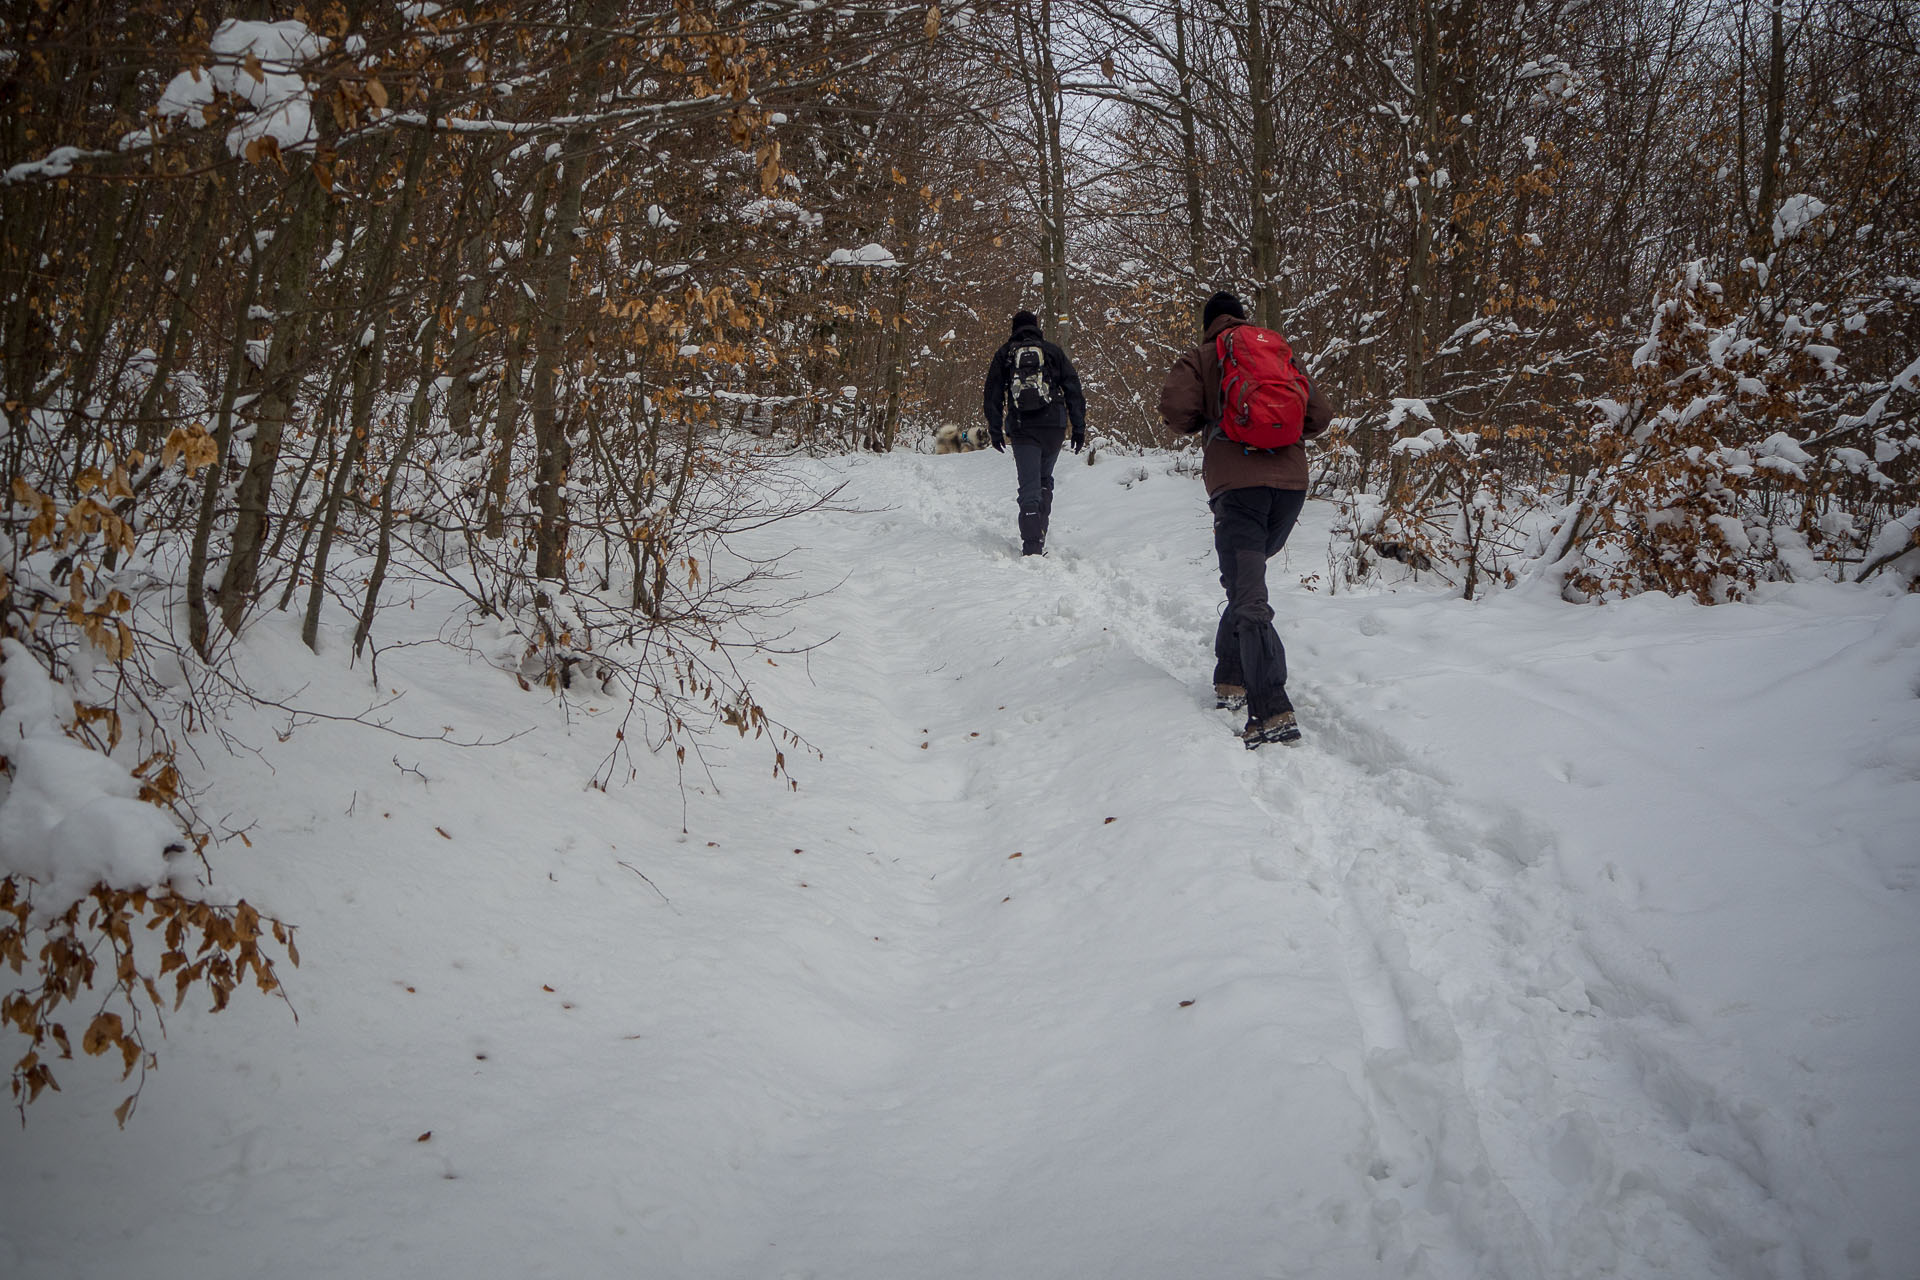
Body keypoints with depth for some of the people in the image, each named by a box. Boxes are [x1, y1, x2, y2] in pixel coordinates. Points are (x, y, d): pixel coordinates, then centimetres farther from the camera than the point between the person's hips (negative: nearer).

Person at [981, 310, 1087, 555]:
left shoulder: (1004, 354, 11)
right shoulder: (1053, 351, 11)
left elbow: (993, 395, 10)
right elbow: (1074, 390, 7)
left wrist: (995, 431, 15)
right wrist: (1079, 428, 9)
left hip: (1021, 429, -1)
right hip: (1054, 426, 1)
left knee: (1029, 485, -1)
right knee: (1045, 479, 20)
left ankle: (1031, 545, -12)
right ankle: (1040, 534, 11)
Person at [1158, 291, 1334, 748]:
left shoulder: (1201, 358, 8)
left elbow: (1174, 408, -8)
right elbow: (1320, 415, 13)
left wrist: (1204, 423, 12)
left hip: (1237, 485, -4)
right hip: (1291, 483, 5)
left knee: (1248, 599, -11)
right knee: (1247, 580, 24)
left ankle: (1273, 711, -23)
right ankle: (1232, 679, 23)